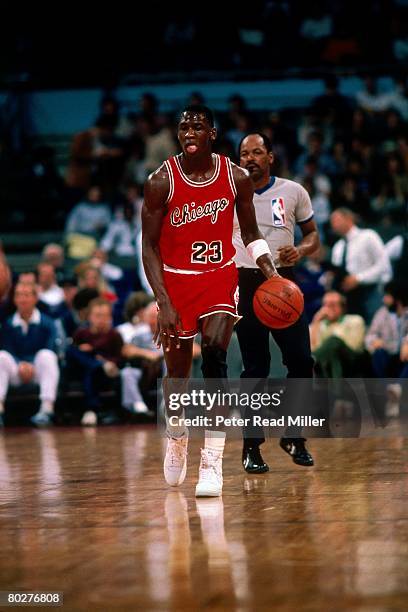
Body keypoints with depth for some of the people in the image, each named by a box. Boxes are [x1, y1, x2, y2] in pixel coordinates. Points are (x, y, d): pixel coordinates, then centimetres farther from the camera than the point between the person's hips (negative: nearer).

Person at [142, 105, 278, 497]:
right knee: (177, 370, 9)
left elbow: (250, 233, 7)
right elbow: (149, 247, -10)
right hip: (176, 280, 0)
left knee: (215, 352, -21)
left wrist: (270, 271, -10)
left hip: (220, 277, 0)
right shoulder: (161, 182, -13)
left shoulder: (236, 178, -7)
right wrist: (164, 304, -19)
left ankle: (212, 461, -22)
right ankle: (177, 438, 41)